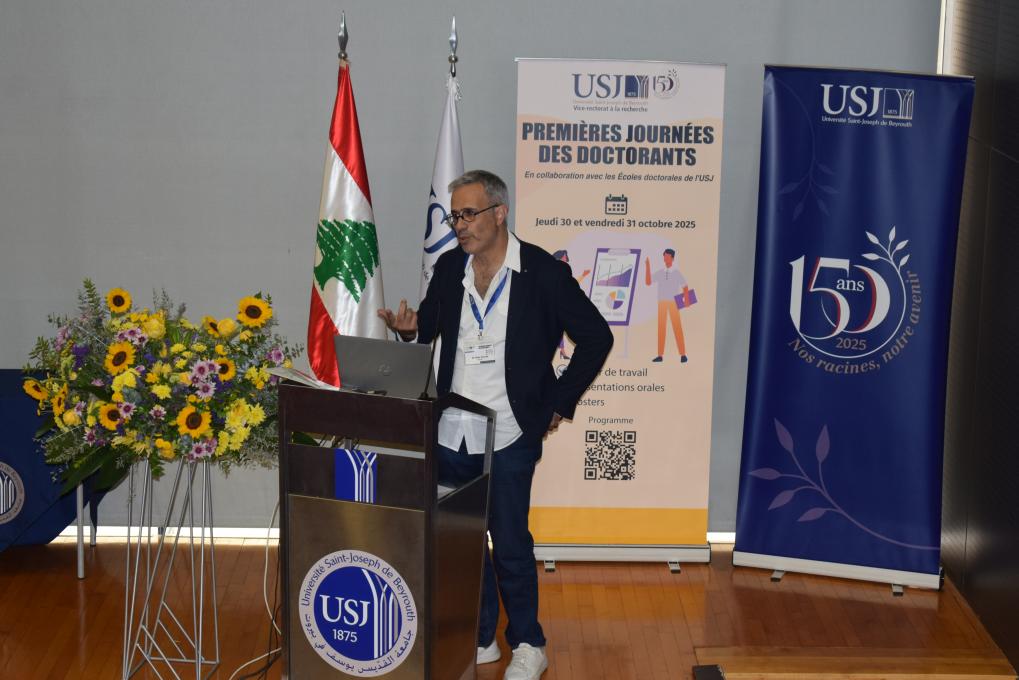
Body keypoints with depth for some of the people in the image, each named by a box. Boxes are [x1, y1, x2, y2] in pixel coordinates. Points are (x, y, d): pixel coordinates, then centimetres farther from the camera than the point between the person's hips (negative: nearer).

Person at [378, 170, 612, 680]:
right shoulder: (449, 268, 4)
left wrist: (557, 404, -3)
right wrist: (410, 327, -6)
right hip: (450, 434, 5)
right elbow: (431, 323, 19)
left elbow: (596, 337, -3)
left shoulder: (544, 272, -9)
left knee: (510, 546, 2)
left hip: (508, 437, -5)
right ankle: (480, 638, 28)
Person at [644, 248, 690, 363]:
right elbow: (648, 282, 2)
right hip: (662, 302, 3)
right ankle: (660, 355, 5)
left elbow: (685, 287, 4)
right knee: (660, 327, 2)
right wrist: (648, 267, -4)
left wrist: (686, 300, -10)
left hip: (673, 302, -3)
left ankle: (683, 354, -2)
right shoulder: (659, 273, 9)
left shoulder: (677, 272, 3)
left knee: (677, 327, -4)